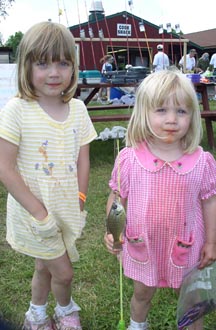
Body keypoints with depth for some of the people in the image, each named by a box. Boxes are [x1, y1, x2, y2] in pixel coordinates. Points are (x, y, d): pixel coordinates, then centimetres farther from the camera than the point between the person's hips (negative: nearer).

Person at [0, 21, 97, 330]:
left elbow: (82, 160, 3)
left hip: (67, 211, 4)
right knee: (63, 272, 6)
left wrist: (79, 203, -1)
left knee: (45, 267, 22)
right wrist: (39, 212, -18)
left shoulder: (77, 109, -3)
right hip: (33, 212, -4)